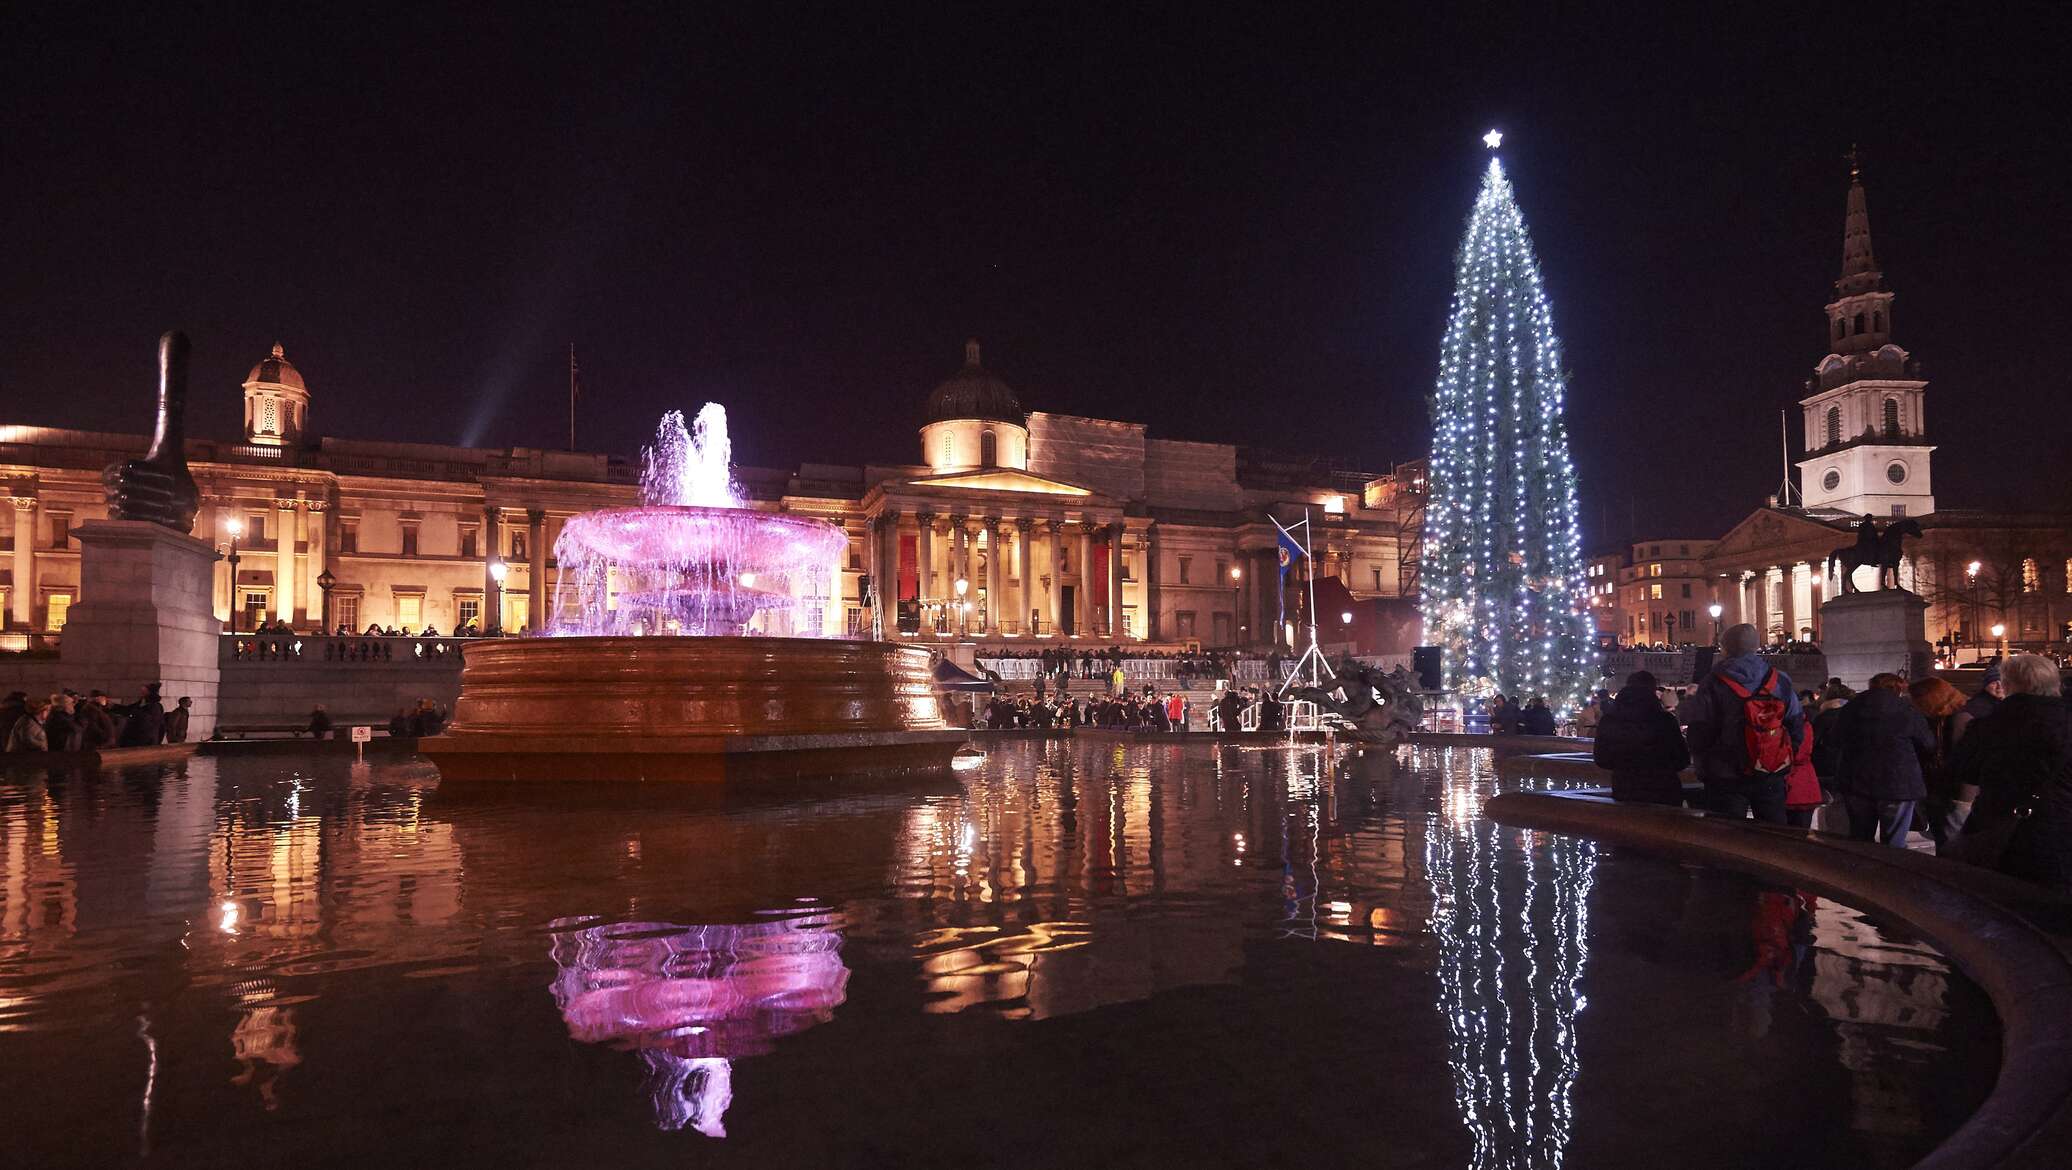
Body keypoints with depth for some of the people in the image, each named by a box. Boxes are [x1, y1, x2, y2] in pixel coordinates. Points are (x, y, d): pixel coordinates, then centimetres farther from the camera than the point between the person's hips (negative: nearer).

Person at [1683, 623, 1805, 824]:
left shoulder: (1712, 685, -8)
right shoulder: (1780, 681, 4)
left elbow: (1698, 736, -7)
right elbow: (1797, 726, 9)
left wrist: (1702, 771, 5)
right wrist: (1784, 762, 18)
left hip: (1727, 779, -3)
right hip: (1771, 779, 4)